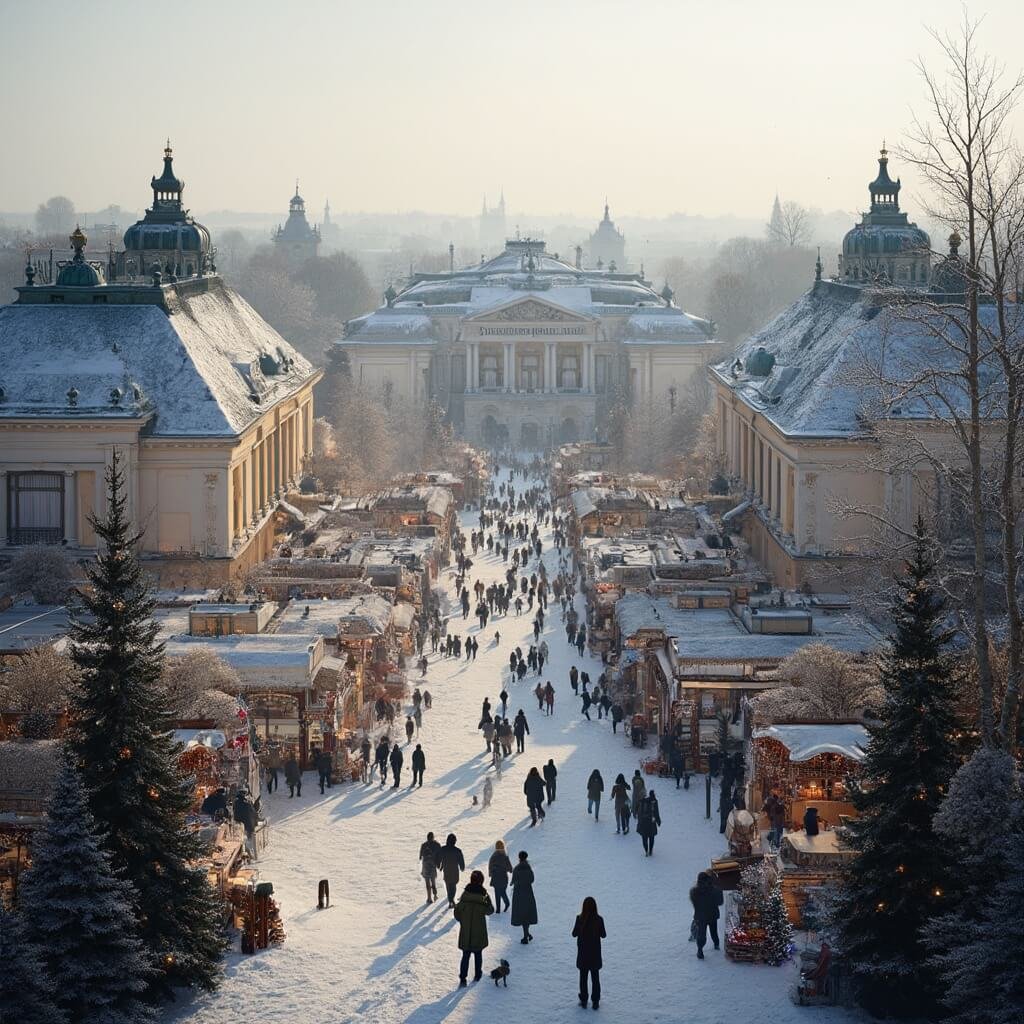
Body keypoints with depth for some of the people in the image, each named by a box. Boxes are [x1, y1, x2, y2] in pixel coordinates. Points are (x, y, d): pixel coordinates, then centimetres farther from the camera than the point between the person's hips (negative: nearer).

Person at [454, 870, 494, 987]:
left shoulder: (465, 894, -10)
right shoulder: (484, 896, -13)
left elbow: (457, 910, -5)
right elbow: (489, 911, -1)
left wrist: (461, 920, 14)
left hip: (465, 931, 0)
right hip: (479, 932, 0)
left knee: (465, 955, 6)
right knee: (478, 953, 19)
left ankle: (462, 979, -2)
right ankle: (477, 975, 30)